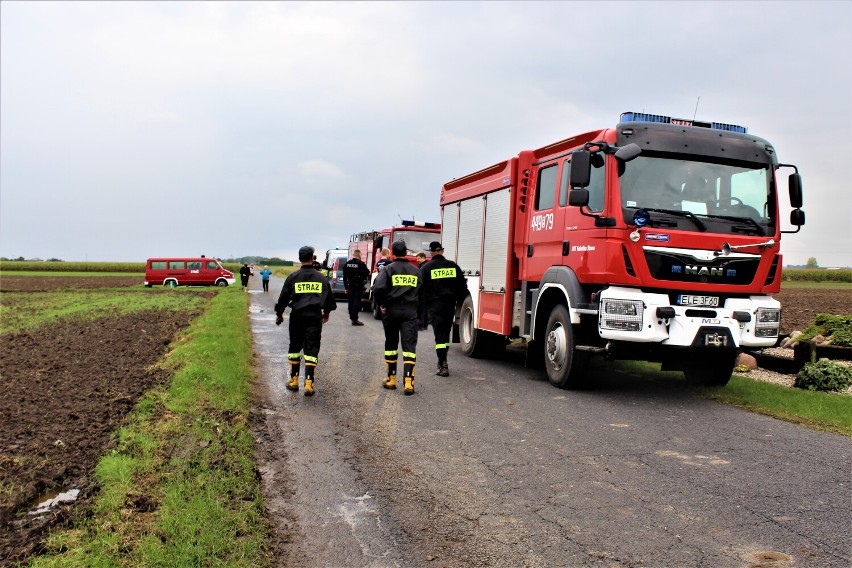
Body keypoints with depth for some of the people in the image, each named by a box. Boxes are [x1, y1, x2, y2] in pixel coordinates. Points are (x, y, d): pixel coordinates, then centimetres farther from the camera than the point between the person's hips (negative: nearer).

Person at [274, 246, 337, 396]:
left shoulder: (293, 277, -1)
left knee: (295, 347, 15)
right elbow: (329, 298, 14)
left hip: (297, 316, 0)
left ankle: (294, 380, 21)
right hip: (315, 316, 0)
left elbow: (284, 297, 1)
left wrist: (279, 314, 15)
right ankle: (309, 383, -6)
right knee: (312, 349, 1)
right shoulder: (321, 278, 5)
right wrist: (326, 312, 31)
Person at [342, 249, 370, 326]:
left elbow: (345, 276, 8)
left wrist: (346, 287, 13)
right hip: (359, 286, -5)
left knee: (351, 302, 12)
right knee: (357, 302, -5)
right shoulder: (361, 264, -13)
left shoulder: (347, 263, 6)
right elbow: (367, 273, -5)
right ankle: (355, 319, -9)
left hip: (350, 286, 6)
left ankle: (352, 317, 20)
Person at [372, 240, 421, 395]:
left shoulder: (388, 269, -4)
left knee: (391, 344, 13)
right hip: (410, 312, 1)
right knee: (409, 345, -2)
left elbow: (378, 288, -17)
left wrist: (381, 304, -5)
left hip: (391, 311, -1)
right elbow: (421, 292, 8)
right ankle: (408, 382, -12)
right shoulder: (416, 270, 8)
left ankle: (391, 379, 21)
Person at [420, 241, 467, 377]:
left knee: (439, 334, -4)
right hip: (450, 304, 4)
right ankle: (442, 361, 25)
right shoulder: (453, 266, 7)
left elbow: (422, 288, -3)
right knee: (446, 332, 16)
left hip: (435, 304, -4)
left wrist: (424, 303, 5)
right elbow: (462, 285, 9)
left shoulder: (426, 267, -3)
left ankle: (443, 366, -11)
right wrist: (459, 300, 17)